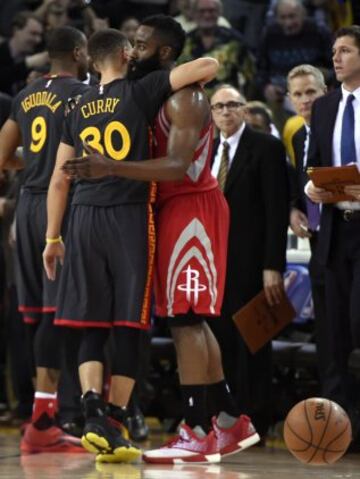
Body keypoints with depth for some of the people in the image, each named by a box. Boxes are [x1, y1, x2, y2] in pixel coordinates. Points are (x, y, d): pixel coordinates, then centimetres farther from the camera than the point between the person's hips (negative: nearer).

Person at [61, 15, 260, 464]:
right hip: (173, 209, 10)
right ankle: (230, 422, 19)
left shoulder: (184, 98, -16)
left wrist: (112, 168, -36)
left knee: (185, 319, -12)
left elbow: (177, 165, -28)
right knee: (190, 320, 13)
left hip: (191, 209, -10)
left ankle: (197, 433, -12)